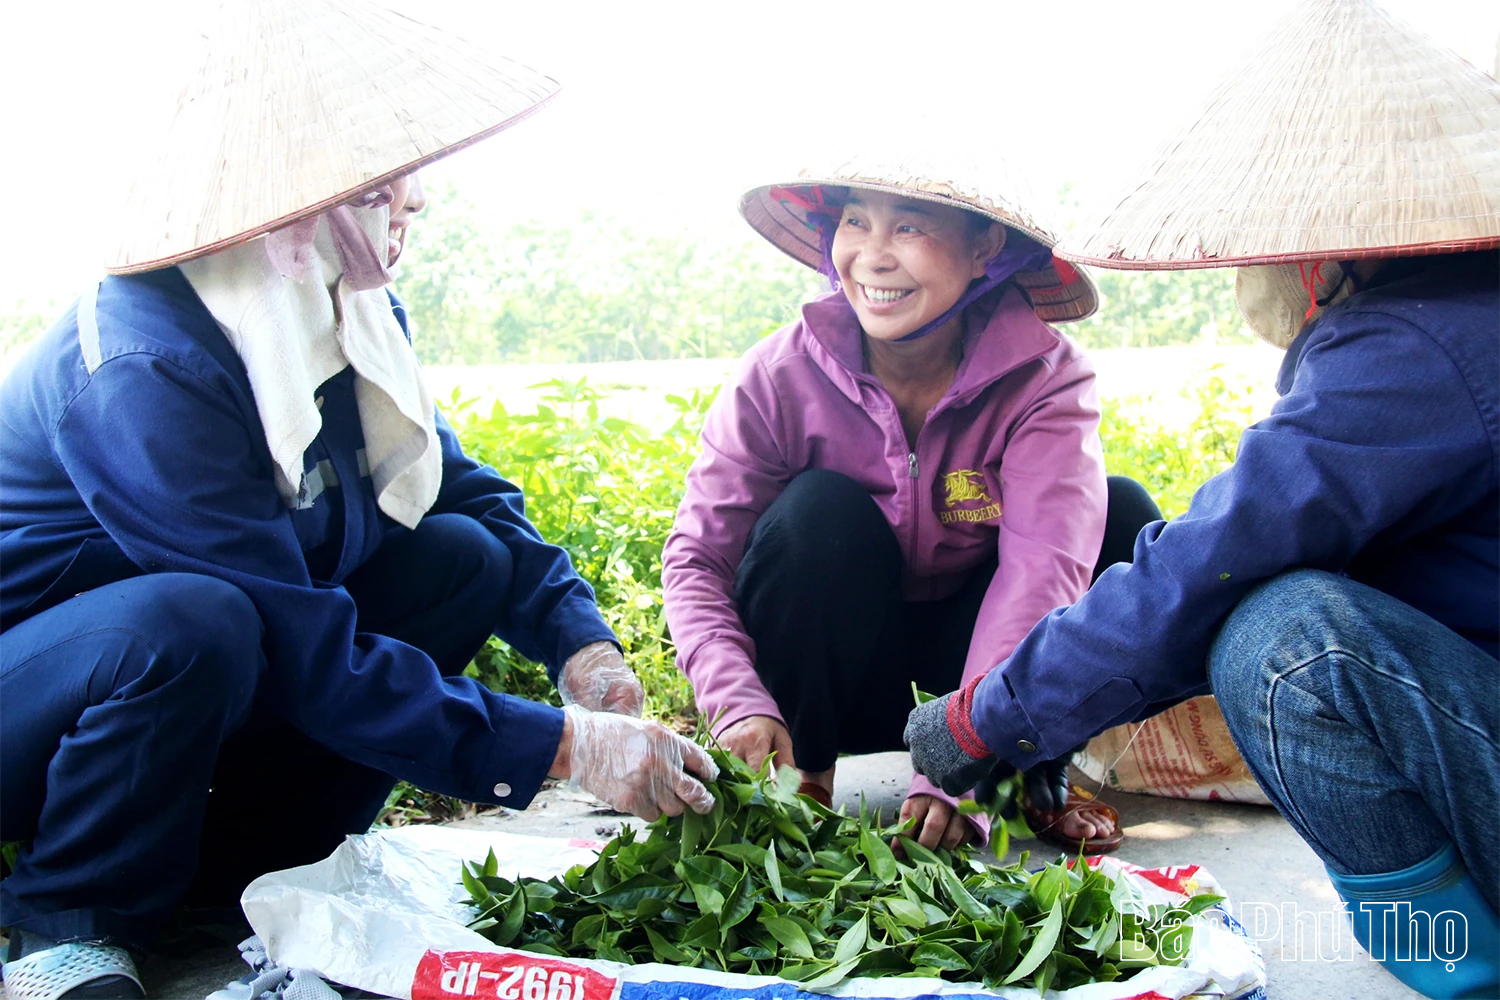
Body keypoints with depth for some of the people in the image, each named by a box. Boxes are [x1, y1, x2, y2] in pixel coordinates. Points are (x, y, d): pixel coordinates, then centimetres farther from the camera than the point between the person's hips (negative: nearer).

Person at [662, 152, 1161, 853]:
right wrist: (740, 706, -35)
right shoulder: (782, 374, -17)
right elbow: (697, 558, -16)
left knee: (1122, 516, -20)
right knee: (820, 508, -30)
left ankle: (1040, 782, -4)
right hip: (835, 679, 0)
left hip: (971, 665, 1)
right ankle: (794, 775, -11)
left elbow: (1040, 569, -31)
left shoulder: (1045, 379, -19)